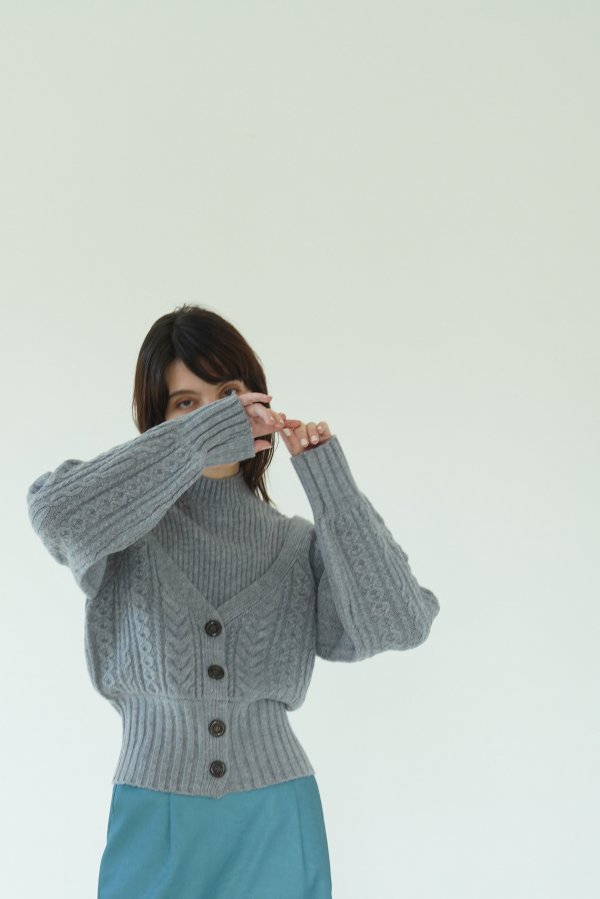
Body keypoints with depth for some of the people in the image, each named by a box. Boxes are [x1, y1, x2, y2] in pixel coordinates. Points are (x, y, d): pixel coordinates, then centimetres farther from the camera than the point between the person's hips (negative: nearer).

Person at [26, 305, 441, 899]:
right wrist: (204, 433, -23)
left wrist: (329, 479, -14)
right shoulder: (125, 533, -1)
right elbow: (56, 511, -25)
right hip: (156, 829, -1)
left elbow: (398, 624, -13)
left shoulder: (299, 545, 4)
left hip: (278, 828, 2)